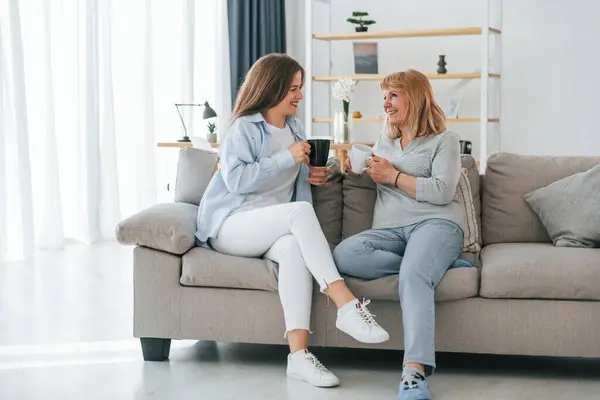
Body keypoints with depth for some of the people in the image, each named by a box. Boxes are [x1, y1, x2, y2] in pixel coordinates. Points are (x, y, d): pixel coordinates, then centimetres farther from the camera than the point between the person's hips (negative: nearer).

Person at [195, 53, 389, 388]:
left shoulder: (295, 127, 17)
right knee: (301, 210, -34)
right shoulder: (244, 127, -4)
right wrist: (287, 158, -19)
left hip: (272, 229, 5)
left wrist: (311, 175, 7)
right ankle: (346, 305, -40)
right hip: (231, 225, -5)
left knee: (294, 246, -35)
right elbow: (236, 180, -18)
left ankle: (299, 354, -45)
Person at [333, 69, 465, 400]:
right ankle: (431, 265, -21)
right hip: (388, 229, 5)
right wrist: (354, 168, 17)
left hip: (435, 224, -5)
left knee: (413, 275, -38)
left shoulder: (444, 140, 10)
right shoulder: (384, 142, 29)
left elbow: (442, 192, -5)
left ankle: (415, 373, -48)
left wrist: (393, 176, -2)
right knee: (343, 256, -29)